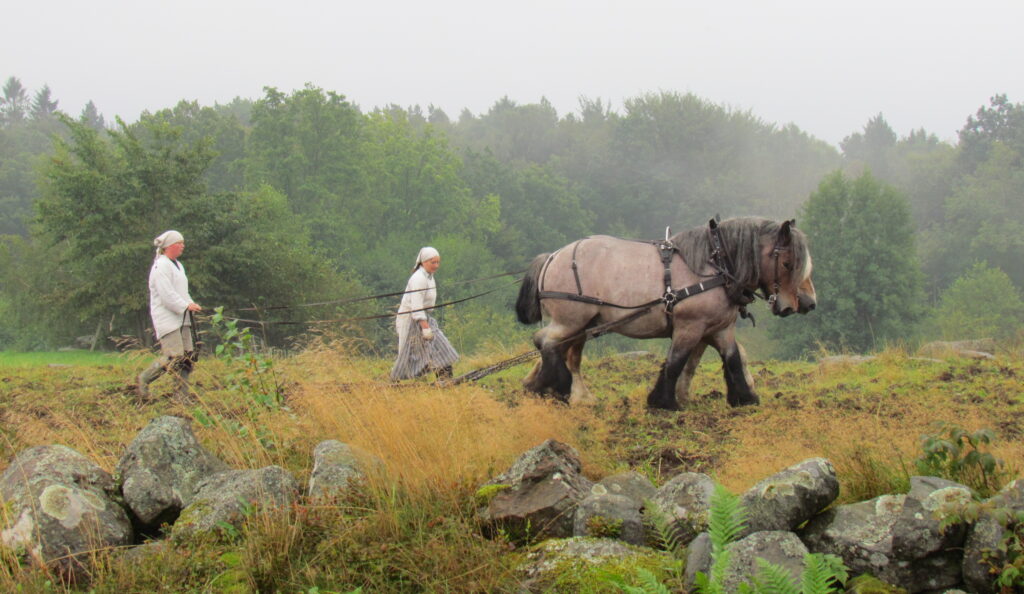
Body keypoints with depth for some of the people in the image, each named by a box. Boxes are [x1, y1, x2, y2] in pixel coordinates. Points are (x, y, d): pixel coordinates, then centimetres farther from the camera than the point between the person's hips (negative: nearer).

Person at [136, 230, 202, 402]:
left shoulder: (178, 266, 19)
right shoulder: (161, 266, -11)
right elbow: (167, 295, -19)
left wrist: (191, 304, 4)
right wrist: (186, 306, -17)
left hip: (181, 318, 10)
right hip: (166, 319, -10)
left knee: (187, 357, 3)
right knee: (174, 356, -17)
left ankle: (183, 396, 5)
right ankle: (143, 380, -1)